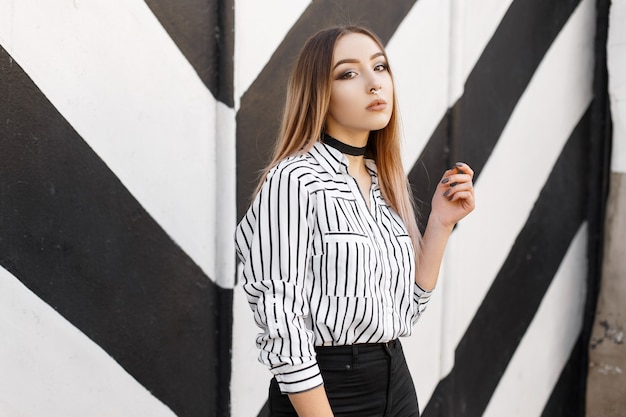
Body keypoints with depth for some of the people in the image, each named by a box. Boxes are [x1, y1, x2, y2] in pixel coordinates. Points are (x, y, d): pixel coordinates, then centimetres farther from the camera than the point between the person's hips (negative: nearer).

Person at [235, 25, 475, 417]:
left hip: (397, 381, 7)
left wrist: (440, 224, -2)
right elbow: (282, 326, -18)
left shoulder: (387, 182, 5)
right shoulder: (294, 180, -16)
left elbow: (406, 308, 7)